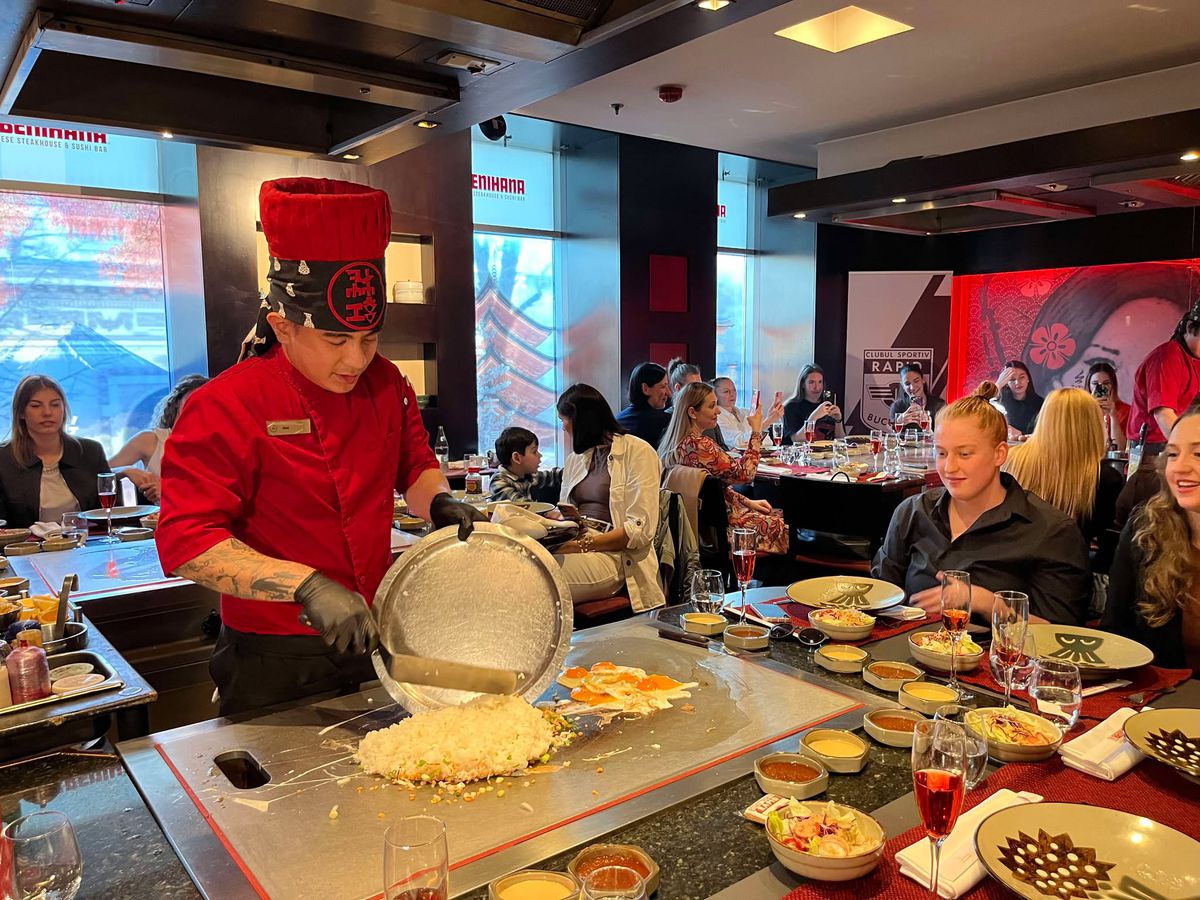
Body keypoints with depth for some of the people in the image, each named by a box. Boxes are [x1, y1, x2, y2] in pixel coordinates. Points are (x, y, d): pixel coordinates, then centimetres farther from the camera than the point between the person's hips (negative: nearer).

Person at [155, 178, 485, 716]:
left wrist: (438, 501, -8)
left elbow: (414, 465, 16)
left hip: (374, 643, 6)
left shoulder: (386, 385, 1)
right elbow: (185, 541, -21)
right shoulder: (225, 407, -18)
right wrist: (308, 587, -32)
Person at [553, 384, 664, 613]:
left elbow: (640, 529, -10)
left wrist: (586, 543, -21)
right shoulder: (575, 458, 24)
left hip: (613, 554, -6)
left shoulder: (638, 452, -1)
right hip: (575, 547, 6)